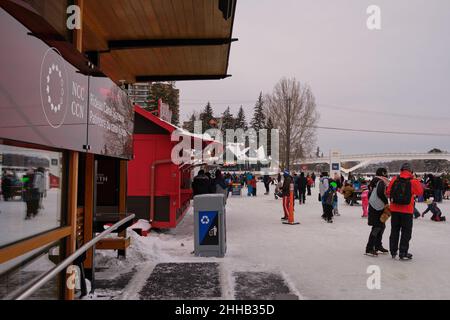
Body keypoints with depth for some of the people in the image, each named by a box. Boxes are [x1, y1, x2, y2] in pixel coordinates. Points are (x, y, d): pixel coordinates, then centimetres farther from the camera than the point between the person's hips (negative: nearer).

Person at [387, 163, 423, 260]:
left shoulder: (394, 179, -3)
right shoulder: (413, 181, -10)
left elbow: (388, 192, 1)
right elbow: (420, 192, 4)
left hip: (395, 209, 3)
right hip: (407, 210, -3)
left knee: (394, 230, 15)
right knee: (406, 231, 9)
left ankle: (393, 252, 23)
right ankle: (403, 253, 12)